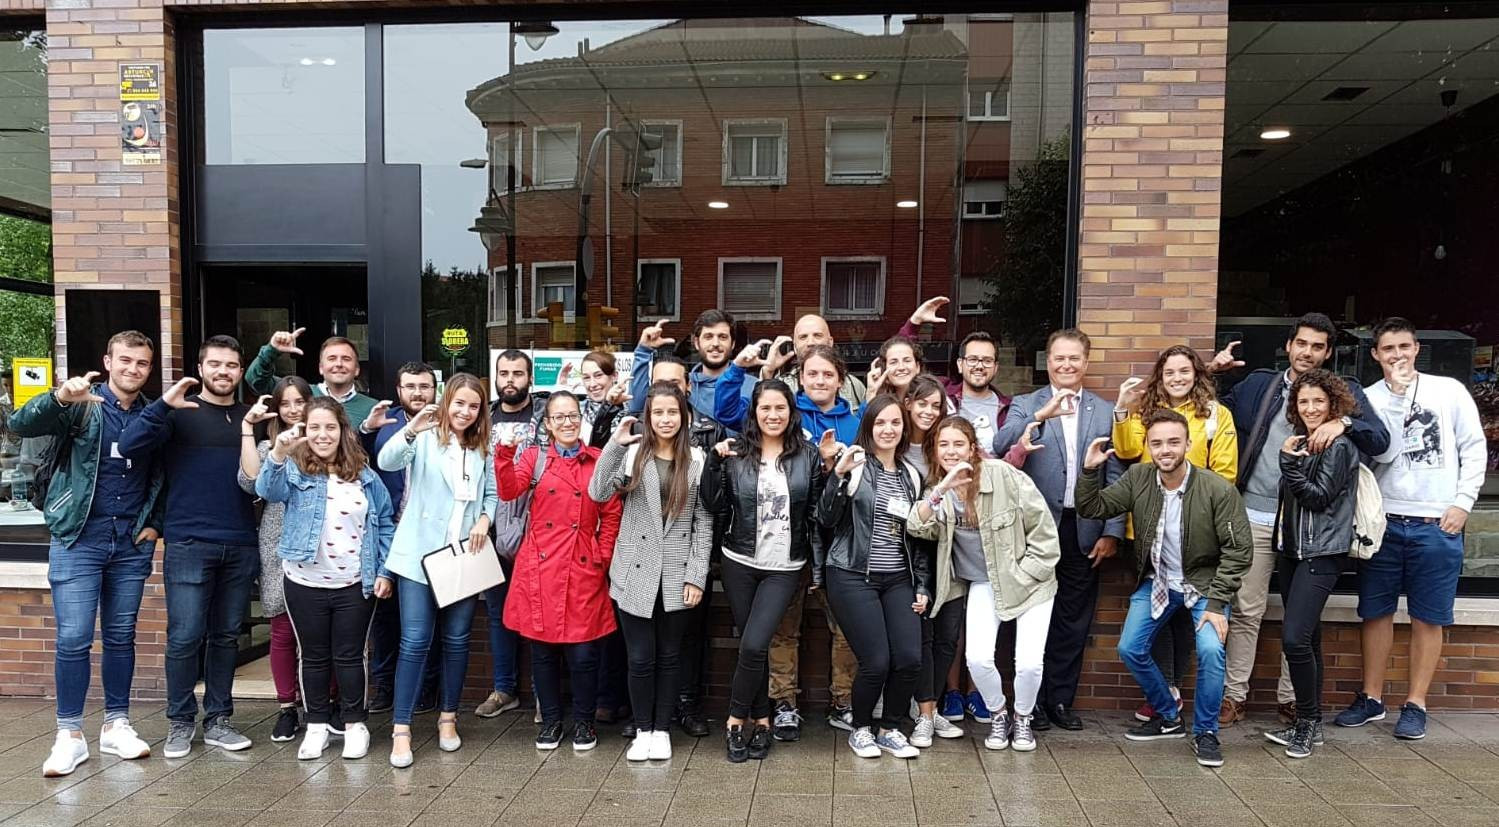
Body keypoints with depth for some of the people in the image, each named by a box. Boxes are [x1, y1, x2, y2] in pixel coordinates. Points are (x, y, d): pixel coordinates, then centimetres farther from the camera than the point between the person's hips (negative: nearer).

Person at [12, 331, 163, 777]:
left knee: (121, 636, 10)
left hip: (132, 544, 3)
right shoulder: (82, 405, -4)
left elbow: (162, 479, 16)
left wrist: (155, 523, 4)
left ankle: (116, 724, 21)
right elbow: (20, 425, -21)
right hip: (78, 540, -3)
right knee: (73, 639, -3)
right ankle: (70, 735, 9)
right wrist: (60, 397, -39)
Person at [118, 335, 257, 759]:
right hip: (189, 544, -3)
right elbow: (129, 447, -12)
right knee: (185, 637, -1)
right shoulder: (180, 413, 2)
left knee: (226, 636, 10)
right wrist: (163, 405, -20)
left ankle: (218, 720, 20)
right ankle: (180, 721, 15)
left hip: (241, 547, 3)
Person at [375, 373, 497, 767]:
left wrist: (484, 519, -8)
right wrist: (411, 430, -41)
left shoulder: (481, 449, 10)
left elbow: (492, 493, 13)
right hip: (420, 555, -4)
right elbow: (386, 461, -23)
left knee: (456, 640, 10)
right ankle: (401, 730, 3)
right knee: (415, 641, -4)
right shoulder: (425, 439, -5)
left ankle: (448, 718, 25)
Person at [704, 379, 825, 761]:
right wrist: (715, 462, -12)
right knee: (752, 645, 7)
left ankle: (736, 720, 8)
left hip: (784, 568, -1)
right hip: (740, 563, 1)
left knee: (753, 645, -11)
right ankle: (761, 719, 24)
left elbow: (817, 514, 2)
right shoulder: (736, 454, -1)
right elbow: (716, 507, -3)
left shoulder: (808, 456, 0)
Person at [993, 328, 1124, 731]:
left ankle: (1061, 699, 23)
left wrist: (1112, 532, -1)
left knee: (1074, 620, 9)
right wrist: (1041, 416, -28)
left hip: (1084, 531, 2)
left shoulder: (1105, 412, 9)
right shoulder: (1024, 406, 3)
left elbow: (1115, 477, 6)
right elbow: (1000, 447, -16)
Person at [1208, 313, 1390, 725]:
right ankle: (1234, 695, 13)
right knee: (1246, 610, 4)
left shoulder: (1345, 392, 6)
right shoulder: (1258, 384, 9)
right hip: (1255, 516, 0)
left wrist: (1344, 423, -25)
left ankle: (1291, 698, 22)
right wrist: (1209, 373, 1)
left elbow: (1381, 439, -6)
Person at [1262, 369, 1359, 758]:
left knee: (1294, 638, -15)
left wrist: (1290, 462, -19)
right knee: (1306, 638, 11)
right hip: (1292, 550, 8)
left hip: (1321, 554, -8)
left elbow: (1319, 497, -14)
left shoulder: (1339, 446, -9)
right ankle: (1309, 723, 18)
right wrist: (1291, 459, 6)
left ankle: (1308, 721, 1)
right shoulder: (1301, 441, 14)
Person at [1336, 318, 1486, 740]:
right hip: (1383, 522, 1)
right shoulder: (1369, 399, 2)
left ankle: (1415, 704, 15)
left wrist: (1463, 502, -3)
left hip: (1436, 525, -1)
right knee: (1376, 613, 8)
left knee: (1427, 619, 5)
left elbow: (1475, 448, 5)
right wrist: (1396, 396, -14)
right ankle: (1371, 698, 20)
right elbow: (1383, 453, -10)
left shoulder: (1449, 391, 3)